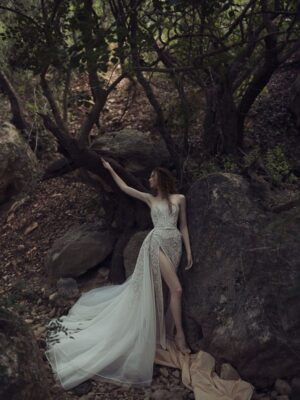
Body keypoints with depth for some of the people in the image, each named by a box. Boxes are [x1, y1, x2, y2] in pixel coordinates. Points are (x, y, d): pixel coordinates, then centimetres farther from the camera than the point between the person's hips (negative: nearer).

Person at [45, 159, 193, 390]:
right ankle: (180, 335, -4)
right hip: (158, 244, -2)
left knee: (154, 288, 6)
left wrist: (189, 251, 8)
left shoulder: (179, 198, 12)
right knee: (176, 288, -15)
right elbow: (124, 187, 17)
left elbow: (184, 226, 12)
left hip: (175, 245, 2)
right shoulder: (150, 198, 12)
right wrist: (111, 169, 20)